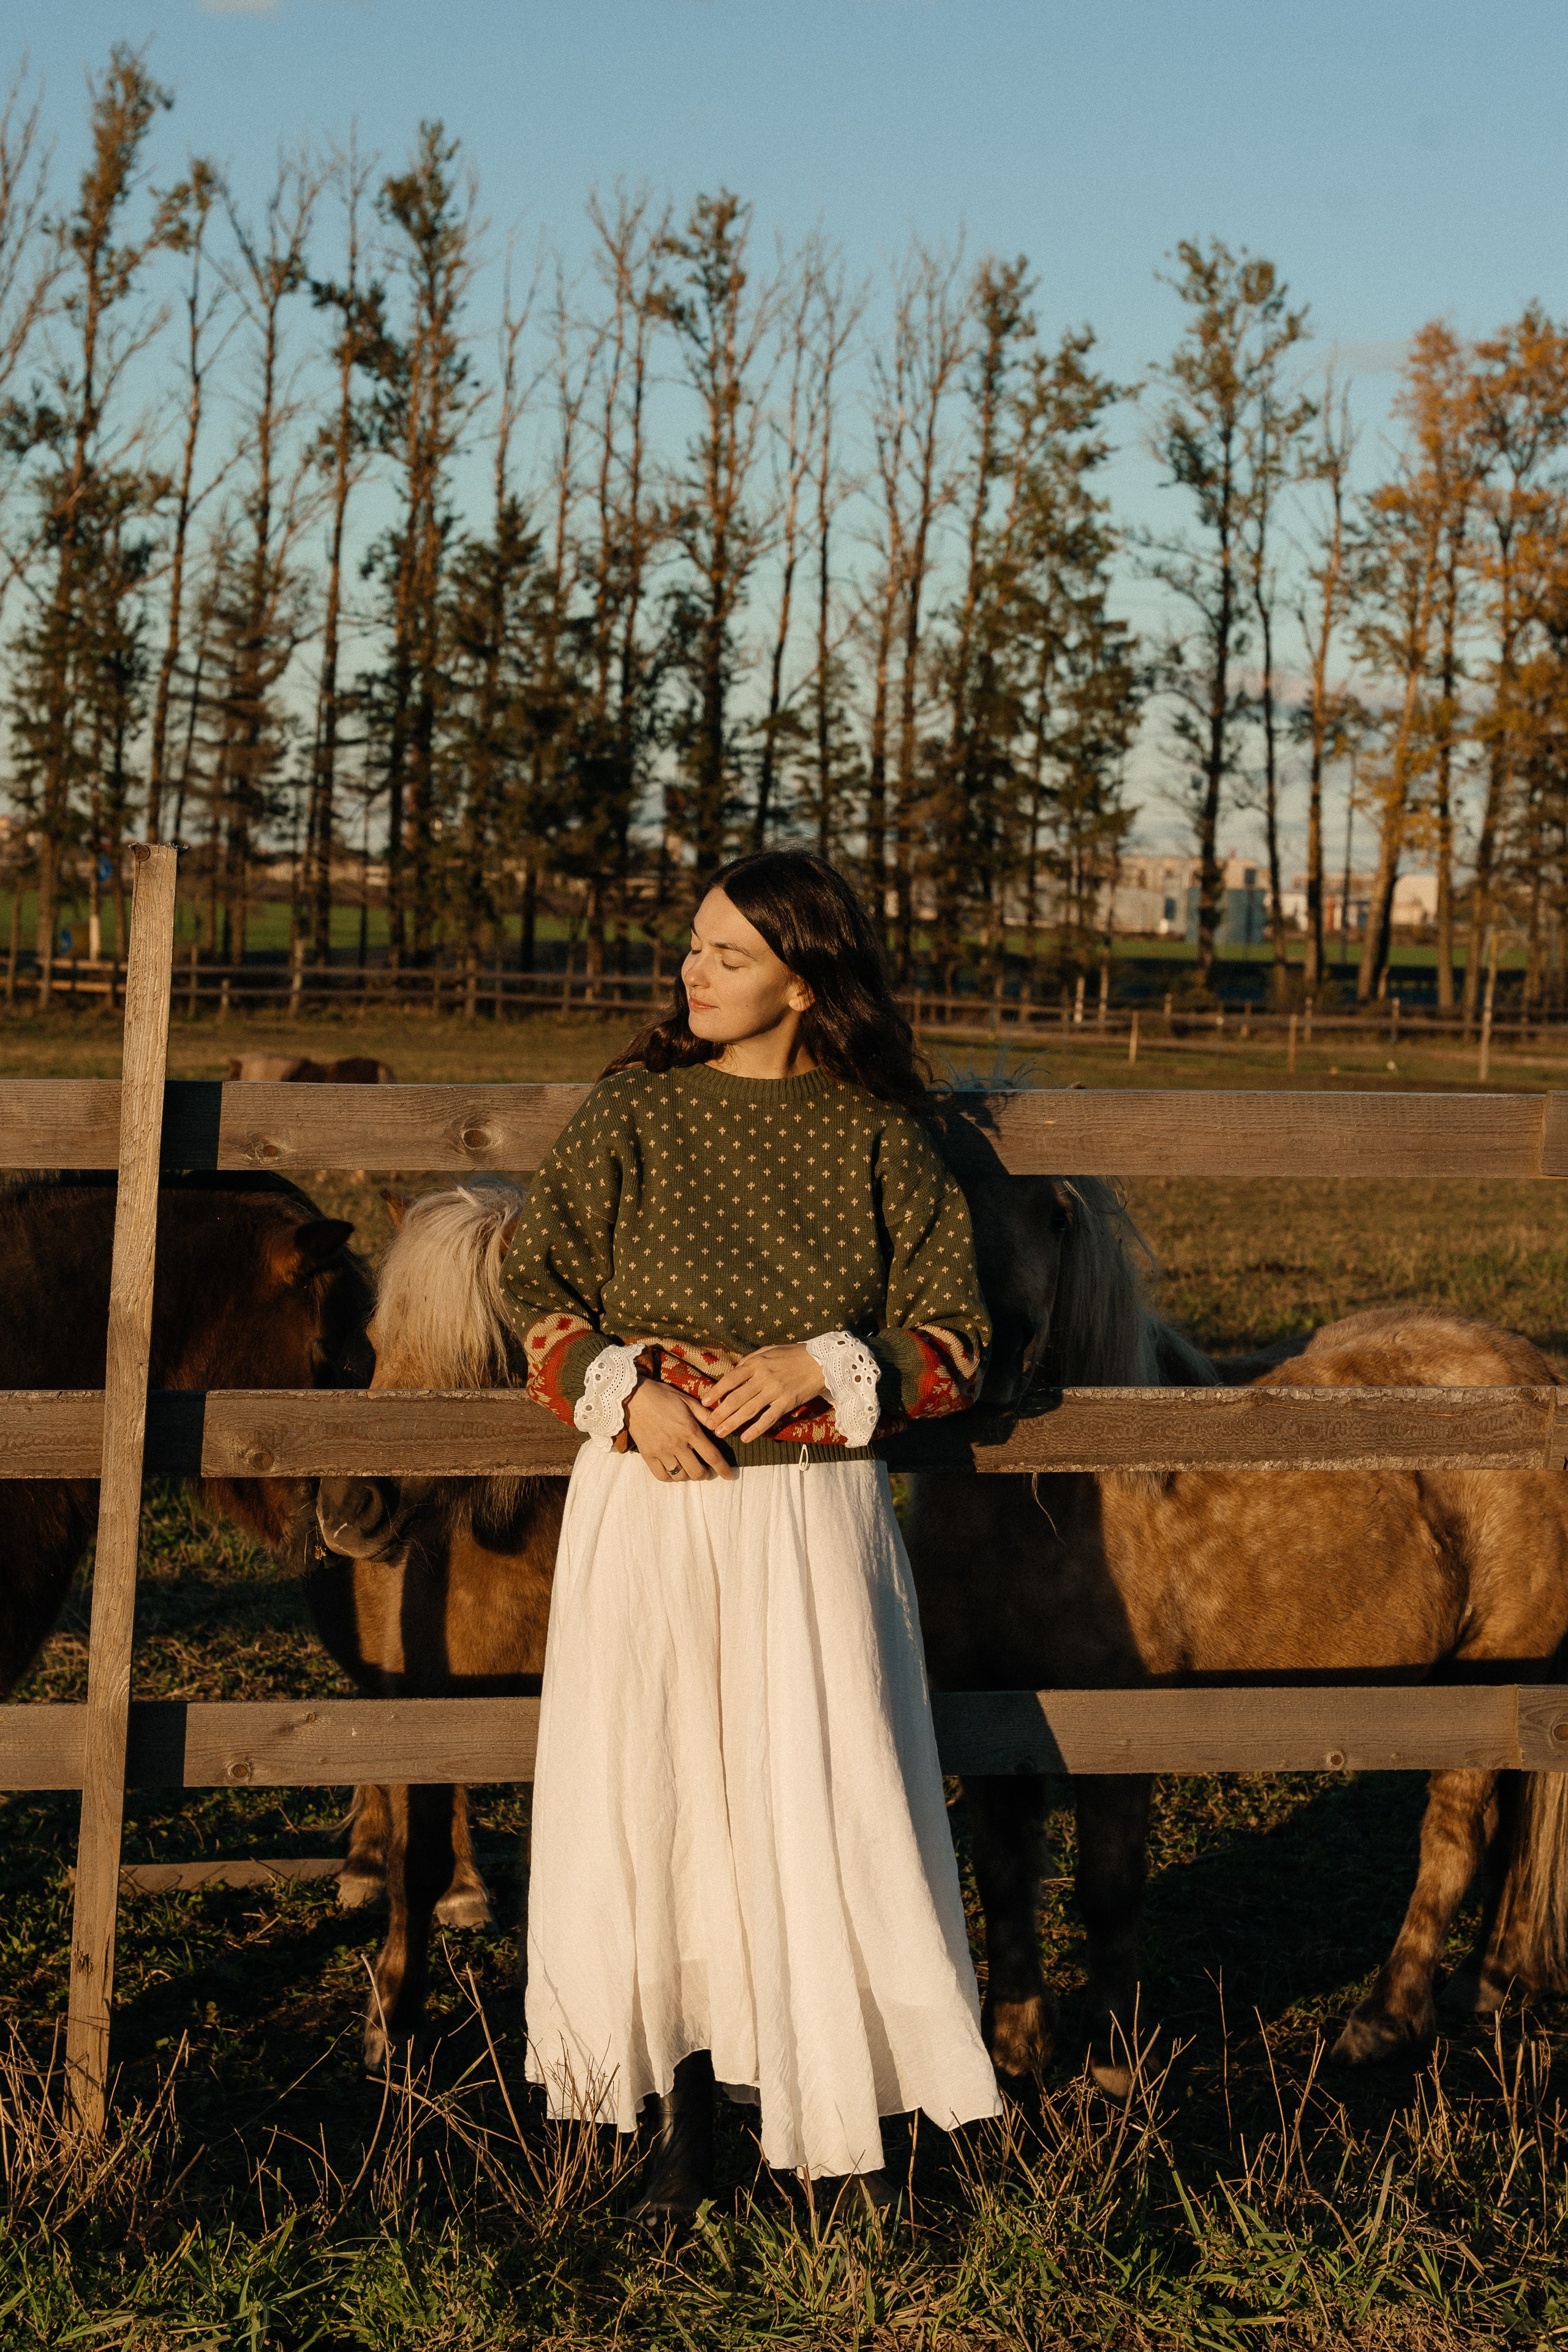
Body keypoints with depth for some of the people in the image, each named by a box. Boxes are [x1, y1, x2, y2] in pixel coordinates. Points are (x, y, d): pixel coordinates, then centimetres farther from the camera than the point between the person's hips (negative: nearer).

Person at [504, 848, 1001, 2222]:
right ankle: (682, 2118, 13)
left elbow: (955, 1337, 3)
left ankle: (847, 2119, 12)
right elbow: (539, 1292, 6)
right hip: (649, 1499, 1)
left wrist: (820, 1367, -13)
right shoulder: (633, 1116, 4)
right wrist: (625, 1389, -11)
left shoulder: (875, 1138, 2)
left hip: (813, 1510, -1)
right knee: (655, 1798, 1)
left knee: (827, 1803, -3)